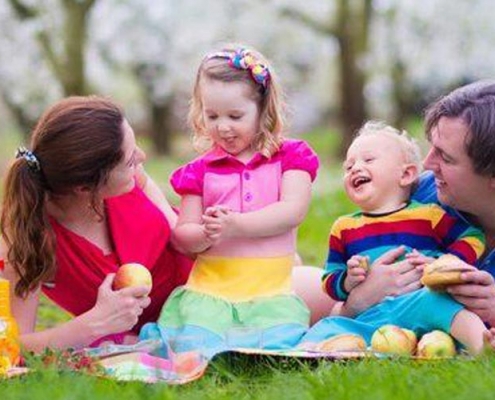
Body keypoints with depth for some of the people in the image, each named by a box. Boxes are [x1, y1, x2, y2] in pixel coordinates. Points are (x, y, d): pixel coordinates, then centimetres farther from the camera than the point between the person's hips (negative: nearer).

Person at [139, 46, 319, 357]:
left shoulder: (290, 156, 8)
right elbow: (182, 235, 8)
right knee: (198, 348, -25)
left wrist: (236, 225, -19)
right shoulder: (200, 170, 11)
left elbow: (293, 211, -8)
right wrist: (205, 235, -16)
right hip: (210, 289, 0)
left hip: (270, 290, 0)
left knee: (277, 344, -25)